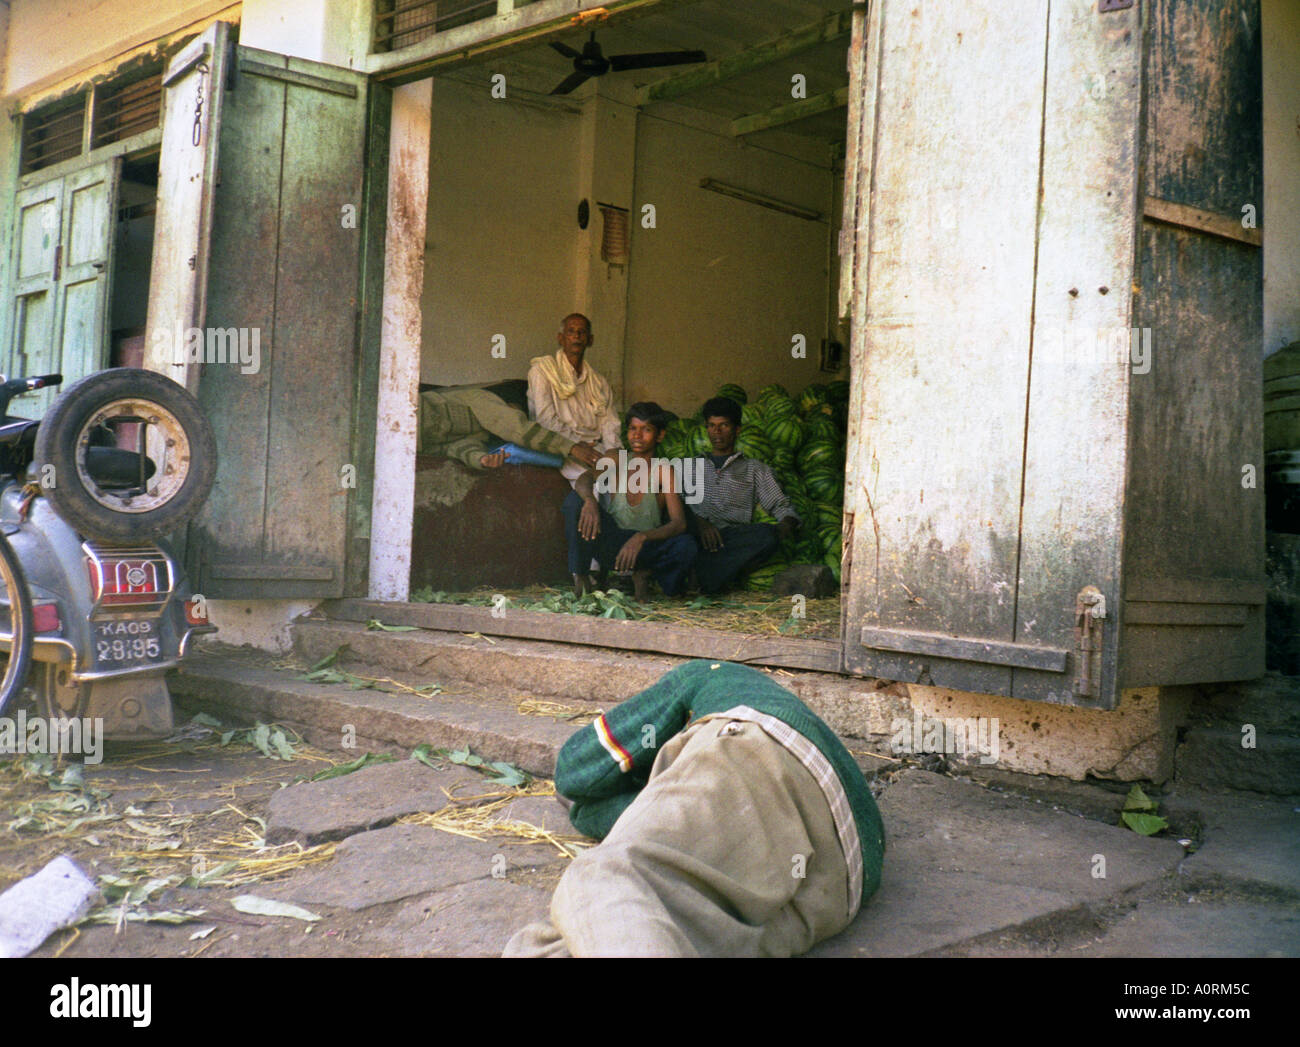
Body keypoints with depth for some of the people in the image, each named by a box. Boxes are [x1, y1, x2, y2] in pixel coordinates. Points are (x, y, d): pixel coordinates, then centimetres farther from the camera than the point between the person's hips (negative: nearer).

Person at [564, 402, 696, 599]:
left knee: (686, 546, -31)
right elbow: (584, 479, -19)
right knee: (574, 499, -21)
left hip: (644, 548, -1)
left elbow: (679, 523, -19)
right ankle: (580, 577, -15)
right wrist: (590, 500, -44)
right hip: (610, 544, 2)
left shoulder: (663, 470, -8)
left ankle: (644, 573, -1)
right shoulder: (616, 460, 0)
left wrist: (641, 537, -36)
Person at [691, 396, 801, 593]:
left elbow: (781, 506, 18)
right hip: (695, 533, 0)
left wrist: (786, 524, -8)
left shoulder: (754, 469, 28)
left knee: (768, 535, -35)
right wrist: (699, 521, -11)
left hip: (733, 536, 0)